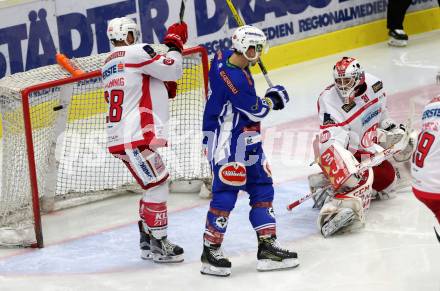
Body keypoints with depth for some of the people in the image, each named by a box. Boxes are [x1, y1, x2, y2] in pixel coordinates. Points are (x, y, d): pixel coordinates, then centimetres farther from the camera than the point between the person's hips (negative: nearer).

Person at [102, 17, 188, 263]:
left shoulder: (110, 64, 21)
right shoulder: (135, 52, -8)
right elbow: (172, 69, -12)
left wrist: (162, 90, 19)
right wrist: (175, 43, 3)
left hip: (119, 137, 10)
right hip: (135, 138, -10)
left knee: (155, 185, 18)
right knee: (157, 185, -4)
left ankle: (147, 241, 22)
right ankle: (158, 243, 0)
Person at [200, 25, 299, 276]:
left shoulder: (227, 58, 5)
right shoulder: (230, 76, -26)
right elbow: (257, 111, -20)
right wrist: (273, 98, -1)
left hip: (247, 140, 11)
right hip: (226, 143, -11)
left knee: (263, 188, 10)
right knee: (225, 195, -8)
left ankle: (268, 246, 14)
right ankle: (211, 251, 2)